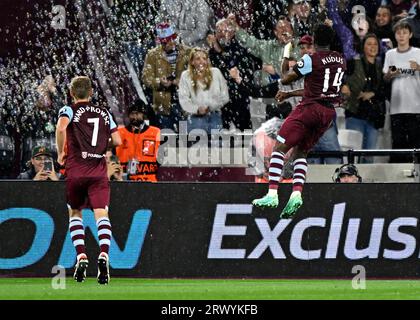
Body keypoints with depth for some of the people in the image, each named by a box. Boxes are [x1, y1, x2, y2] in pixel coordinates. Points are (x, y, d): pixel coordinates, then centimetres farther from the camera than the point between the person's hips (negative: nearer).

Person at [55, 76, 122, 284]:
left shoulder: (69, 110, 3)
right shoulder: (104, 113, 14)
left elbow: (61, 128, -19)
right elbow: (117, 141, 12)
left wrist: (60, 153, -5)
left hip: (76, 171, -1)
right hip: (99, 171, 1)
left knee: (75, 213, 18)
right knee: (101, 213, -9)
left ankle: (81, 257, 4)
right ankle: (103, 255, -33)